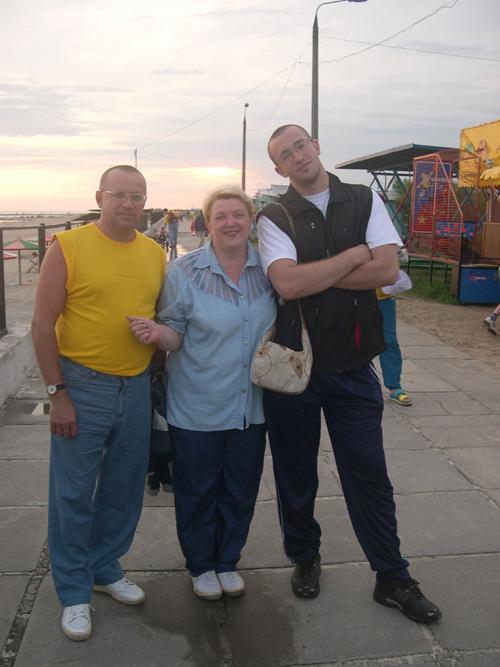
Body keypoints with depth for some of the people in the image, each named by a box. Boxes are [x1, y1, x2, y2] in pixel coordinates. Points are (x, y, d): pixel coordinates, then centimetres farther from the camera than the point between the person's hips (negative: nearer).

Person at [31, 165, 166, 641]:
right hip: (82, 387, -4)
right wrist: (57, 393, -11)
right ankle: (74, 592, 25)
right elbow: (43, 326, -9)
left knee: (124, 491, 15)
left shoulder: (155, 254, 5)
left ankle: (106, 569, 37)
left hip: (137, 388, 5)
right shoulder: (67, 248, -8)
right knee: (73, 494, 6)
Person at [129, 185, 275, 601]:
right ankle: (201, 565, 36)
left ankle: (228, 561, 39)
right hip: (197, 407, -3)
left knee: (241, 488, 16)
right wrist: (156, 333, -28)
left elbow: (282, 322, 12)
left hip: (251, 406, 3)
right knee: (197, 489, 12)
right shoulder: (184, 272, -10)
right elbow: (175, 334, -7)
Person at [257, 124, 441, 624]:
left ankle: (392, 579, 25)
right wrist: (357, 253, -12)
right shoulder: (274, 218, -3)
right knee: (296, 473, 14)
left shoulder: (365, 201, 2)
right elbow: (288, 284, -20)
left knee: (368, 471, 9)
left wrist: (313, 275, -14)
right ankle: (304, 559, 38)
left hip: (352, 366, 1)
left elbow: (387, 269, -11)